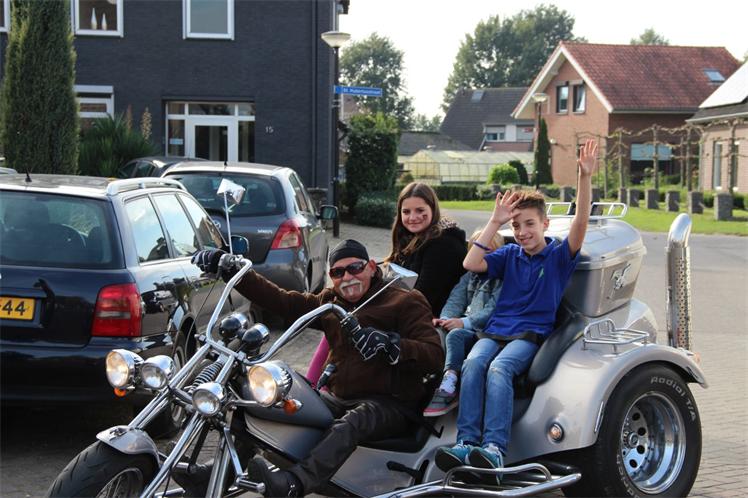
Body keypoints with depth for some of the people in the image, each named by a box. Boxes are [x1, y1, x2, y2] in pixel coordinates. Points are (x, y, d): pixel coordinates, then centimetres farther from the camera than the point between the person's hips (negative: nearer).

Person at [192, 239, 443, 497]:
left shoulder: (406, 302, 0)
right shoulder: (330, 302, 18)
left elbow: (435, 355, -13)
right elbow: (280, 300, 9)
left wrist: (389, 344, -31)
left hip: (391, 403, -7)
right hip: (338, 397, 7)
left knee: (350, 425, -38)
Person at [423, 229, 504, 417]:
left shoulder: (503, 279, 1)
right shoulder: (470, 276, 24)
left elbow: (493, 310, -11)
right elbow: (456, 299, 12)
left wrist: (464, 322, -20)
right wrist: (445, 318, -8)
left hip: (486, 331, -6)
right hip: (468, 329, 6)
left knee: (456, 335, -32)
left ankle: (447, 387, -37)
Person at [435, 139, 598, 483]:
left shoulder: (559, 256, 6)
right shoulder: (510, 255, 17)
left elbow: (580, 223, -10)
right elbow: (471, 264, 4)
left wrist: (585, 178, -22)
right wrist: (495, 222, 4)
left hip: (531, 335, -4)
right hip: (495, 330, 4)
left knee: (499, 368, -34)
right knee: (473, 364, -29)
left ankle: (494, 448, -45)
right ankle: (466, 443, -39)